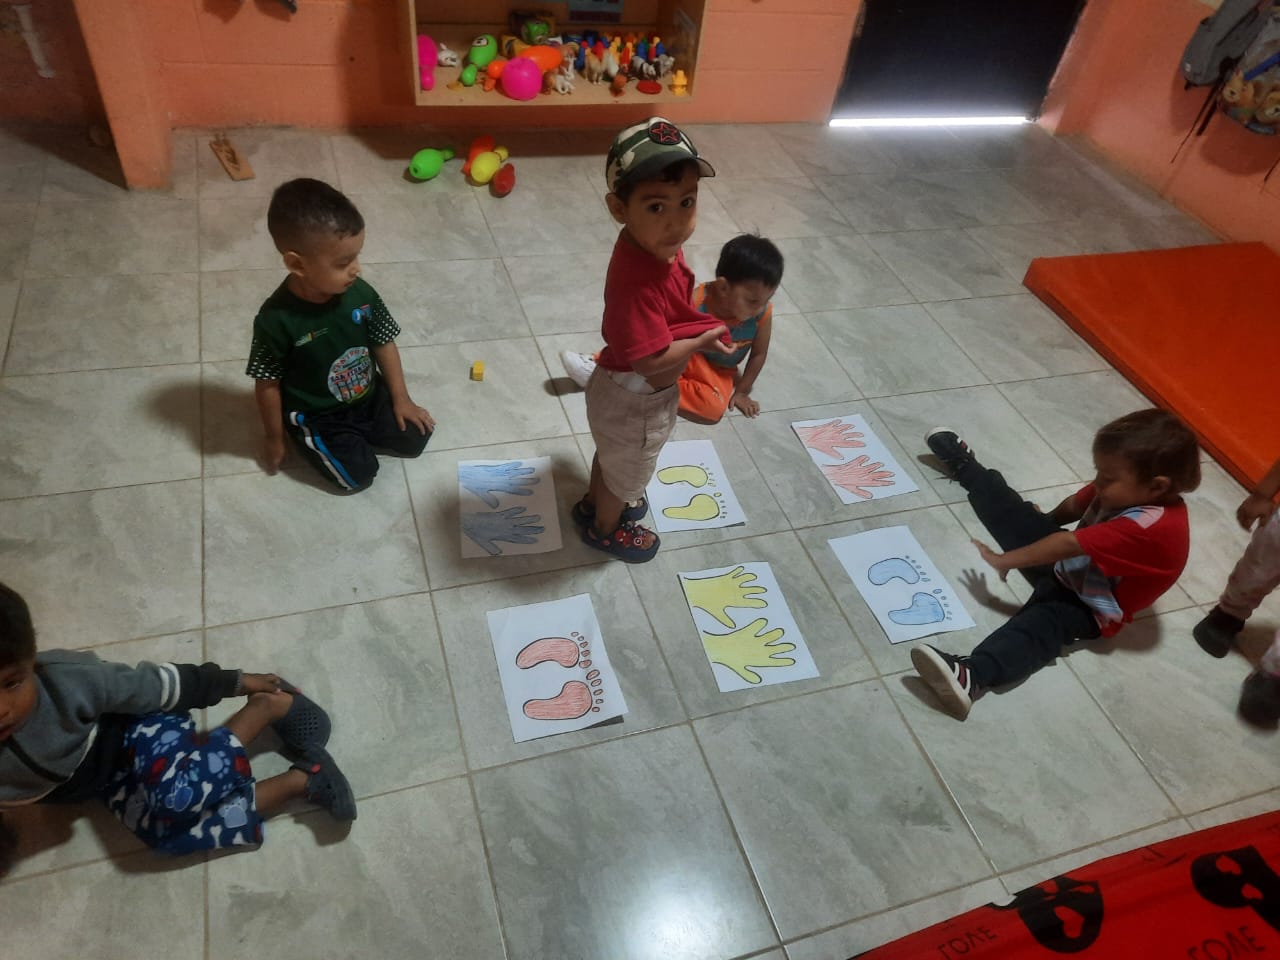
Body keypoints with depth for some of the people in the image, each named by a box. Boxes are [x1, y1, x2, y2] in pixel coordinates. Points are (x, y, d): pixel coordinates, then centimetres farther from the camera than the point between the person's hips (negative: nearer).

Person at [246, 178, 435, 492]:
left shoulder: (360, 294, -17)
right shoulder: (276, 319, -29)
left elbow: (383, 344, -1)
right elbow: (268, 384, -16)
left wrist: (401, 398, 4)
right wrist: (274, 438, -6)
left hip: (369, 396, 5)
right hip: (315, 416, -5)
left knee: (415, 438, 3)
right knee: (358, 476, -10)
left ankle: (358, 428, 23)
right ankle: (308, 440, 16)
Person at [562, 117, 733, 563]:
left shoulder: (653, 244, -12)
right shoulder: (637, 281, -41)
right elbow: (651, 360, -36)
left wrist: (698, 323, -6)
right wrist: (703, 340, -24)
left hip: (621, 389, 8)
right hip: (636, 401, -8)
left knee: (612, 457, 34)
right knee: (628, 473, 21)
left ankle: (596, 501, 61)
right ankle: (605, 528, 49)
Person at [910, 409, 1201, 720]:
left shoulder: (1151, 526, -38)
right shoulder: (1130, 492, -13)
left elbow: (1070, 544, -37)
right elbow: (1076, 505, 6)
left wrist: (1006, 560, -34)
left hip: (1090, 605, -8)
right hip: (1065, 564, 9)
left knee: (1044, 621, -37)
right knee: (1014, 513, 15)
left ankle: (971, 675, -63)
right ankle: (962, 462, 41)